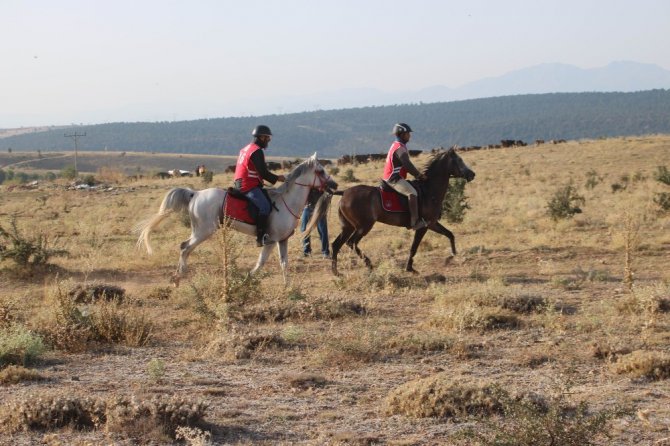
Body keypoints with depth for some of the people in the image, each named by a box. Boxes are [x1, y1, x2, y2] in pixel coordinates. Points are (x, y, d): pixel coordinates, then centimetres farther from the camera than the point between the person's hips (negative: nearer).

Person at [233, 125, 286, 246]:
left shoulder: (246, 149, 19)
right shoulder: (257, 151, -13)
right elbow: (263, 173, -17)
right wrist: (277, 178, -3)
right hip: (249, 186, -11)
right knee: (265, 206, -21)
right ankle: (261, 237, -28)